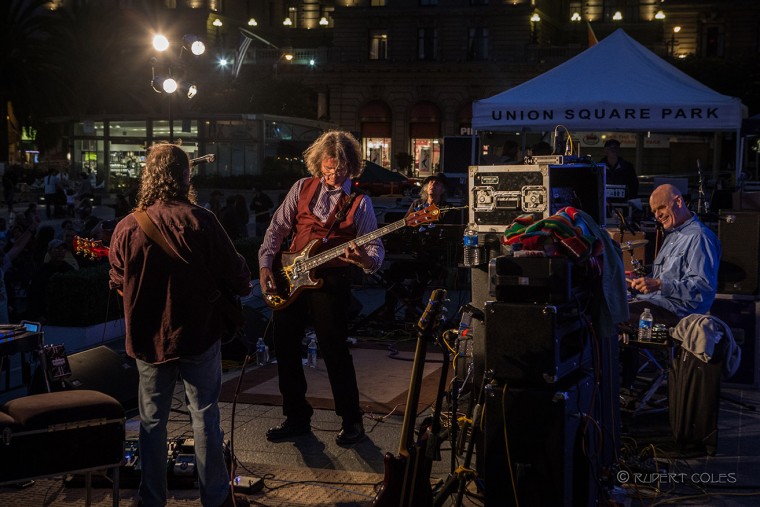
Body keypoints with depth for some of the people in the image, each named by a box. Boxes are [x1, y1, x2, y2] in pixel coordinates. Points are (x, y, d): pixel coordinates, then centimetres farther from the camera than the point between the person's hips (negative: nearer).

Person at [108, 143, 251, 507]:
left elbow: (118, 284, 4)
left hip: (149, 339, 2)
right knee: (205, 416, 10)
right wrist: (242, 286, 10)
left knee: (152, 421, 13)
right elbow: (238, 276, -12)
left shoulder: (127, 228, -8)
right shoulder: (201, 222, -15)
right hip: (198, 336, -2)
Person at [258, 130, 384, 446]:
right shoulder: (302, 188, 8)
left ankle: (351, 420, 11)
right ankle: (297, 417, 23)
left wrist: (365, 260, -27)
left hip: (331, 281, -4)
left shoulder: (359, 203, 0)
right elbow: (277, 228, 11)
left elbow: (376, 248, -4)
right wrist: (265, 264, 0)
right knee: (285, 349, 8)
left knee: (335, 352, -5)